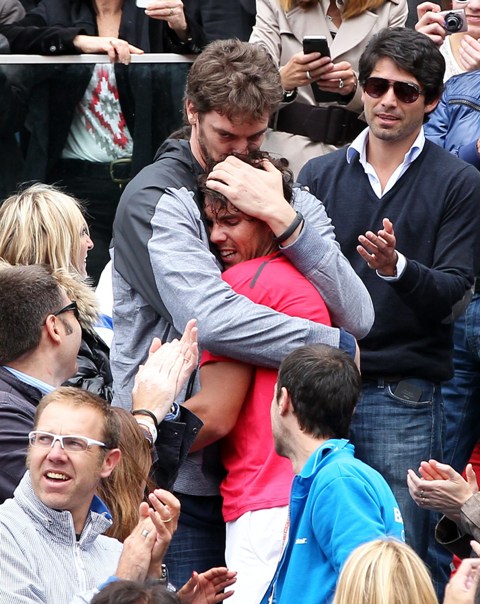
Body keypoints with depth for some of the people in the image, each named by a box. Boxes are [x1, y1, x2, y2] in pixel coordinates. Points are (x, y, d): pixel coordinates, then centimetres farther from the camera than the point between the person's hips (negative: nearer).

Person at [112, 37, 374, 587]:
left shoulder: (291, 199, 10)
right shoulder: (155, 199, -7)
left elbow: (358, 318, -4)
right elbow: (212, 320, -22)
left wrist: (284, 220, -15)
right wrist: (337, 346, -12)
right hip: (182, 476, -5)